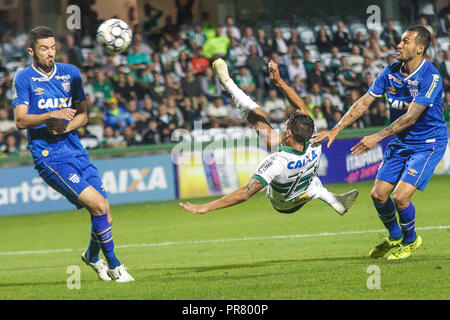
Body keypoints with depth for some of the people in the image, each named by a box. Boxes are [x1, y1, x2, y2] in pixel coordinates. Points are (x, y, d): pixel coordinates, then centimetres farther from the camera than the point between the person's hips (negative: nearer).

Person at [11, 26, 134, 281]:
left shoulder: (71, 73, 11)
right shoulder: (24, 79, -2)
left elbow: (83, 114, 15)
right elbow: (20, 121, -10)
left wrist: (65, 127, -6)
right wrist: (51, 116, -24)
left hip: (77, 152, 5)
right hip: (49, 158, -5)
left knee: (105, 217, 1)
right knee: (98, 204, -19)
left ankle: (92, 255, 33)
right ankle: (114, 265, -5)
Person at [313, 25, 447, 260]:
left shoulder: (431, 77, -23)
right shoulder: (391, 72, -2)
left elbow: (410, 117, -27)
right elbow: (364, 102, 2)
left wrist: (377, 138, -30)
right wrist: (335, 130, -4)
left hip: (426, 144, -7)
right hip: (399, 144, 7)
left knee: (400, 197, -17)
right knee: (378, 195, 0)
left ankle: (410, 241, 12)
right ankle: (394, 238, 28)